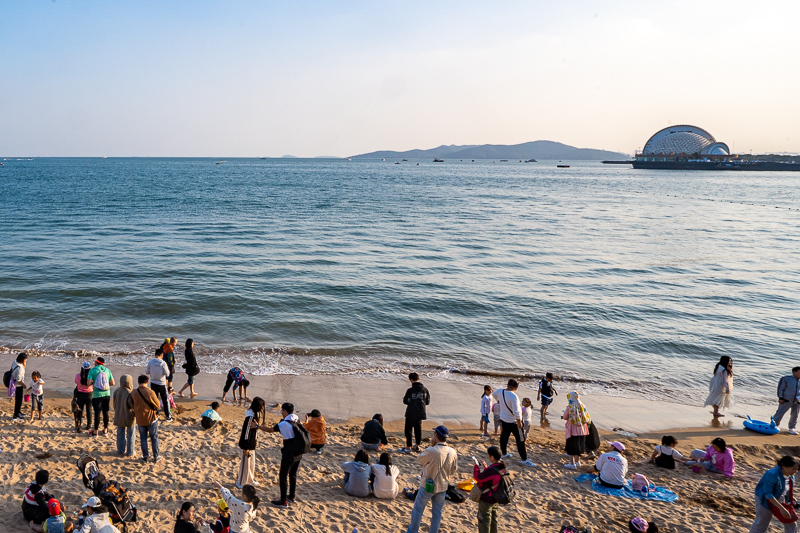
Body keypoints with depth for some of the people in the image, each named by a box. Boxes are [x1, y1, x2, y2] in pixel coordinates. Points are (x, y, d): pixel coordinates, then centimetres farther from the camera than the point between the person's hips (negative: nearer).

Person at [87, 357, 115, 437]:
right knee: (105, 412, 11)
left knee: (97, 413, 2)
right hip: (106, 394, 3)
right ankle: (105, 430, 20)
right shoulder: (107, 370, 4)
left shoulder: (92, 370, -5)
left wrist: (92, 382, 8)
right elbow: (113, 383, 1)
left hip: (97, 395, -3)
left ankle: (95, 431, 9)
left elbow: (88, 383, -14)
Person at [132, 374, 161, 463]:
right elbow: (157, 405, -11)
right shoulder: (150, 392, -20)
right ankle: (156, 457, 17)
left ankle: (145, 457, 19)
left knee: (143, 438, 15)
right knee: (154, 438, 10)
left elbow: (132, 406, 5)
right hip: (151, 419, -3)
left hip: (140, 420, 3)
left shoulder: (133, 393, -8)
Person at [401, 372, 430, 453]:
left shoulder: (410, 390, -16)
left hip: (411, 414, -5)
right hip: (420, 413, 5)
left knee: (408, 429, 7)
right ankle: (417, 446, 26)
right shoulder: (425, 390, -3)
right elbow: (428, 402, 4)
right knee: (418, 429, 18)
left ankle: (408, 447, 8)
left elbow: (405, 401, -8)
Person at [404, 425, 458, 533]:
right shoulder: (453, 452, -10)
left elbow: (419, 459, -8)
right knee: (437, 512, 19)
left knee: (418, 509, 16)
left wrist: (431, 446, -6)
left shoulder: (432, 451, -27)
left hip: (428, 485, -4)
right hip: (442, 486, 4)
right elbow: (453, 469, 3)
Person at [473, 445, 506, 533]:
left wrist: (476, 466, -10)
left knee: (484, 520, 9)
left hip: (486, 500, -9)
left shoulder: (491, 470, -35)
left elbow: (478, 478, -23)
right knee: (493, 519, 25)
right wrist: (486, 467, 7)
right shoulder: (501, 466, -7)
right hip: (495, 499, 9)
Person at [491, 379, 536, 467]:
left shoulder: (500, 391, -7)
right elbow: (516, 411, -30)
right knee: (520, 440, 3)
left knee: (504, 435, 24)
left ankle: (504, 453, 40)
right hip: (513, 421, -8)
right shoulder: (513, 396, -30)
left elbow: (493, 394, 17)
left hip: (503, 418, 8)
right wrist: (519, 422, -19)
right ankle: (524, 460, 9)